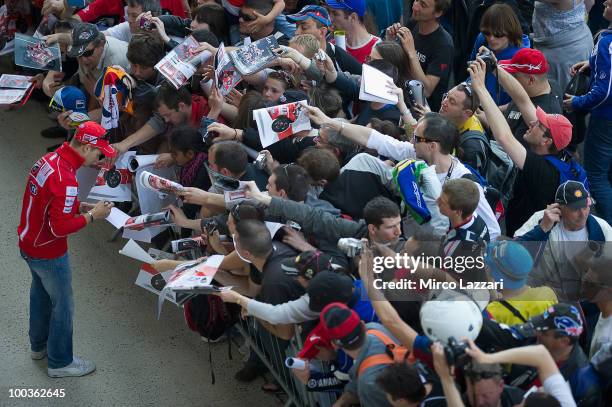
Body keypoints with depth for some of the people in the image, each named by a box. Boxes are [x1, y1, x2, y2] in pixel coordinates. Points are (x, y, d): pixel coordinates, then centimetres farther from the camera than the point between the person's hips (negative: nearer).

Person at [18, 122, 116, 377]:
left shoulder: (49, 159, -4)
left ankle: (39, 345, 47)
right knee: (63, 305, 10)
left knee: (40, 294, 27)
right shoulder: (65, 179, -32)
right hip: (48, 253, -9)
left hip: (28, 244, 9)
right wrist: (92, 216, -16)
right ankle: (60, 362, 25)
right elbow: (60, 228, -28)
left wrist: (81, 207, 3)